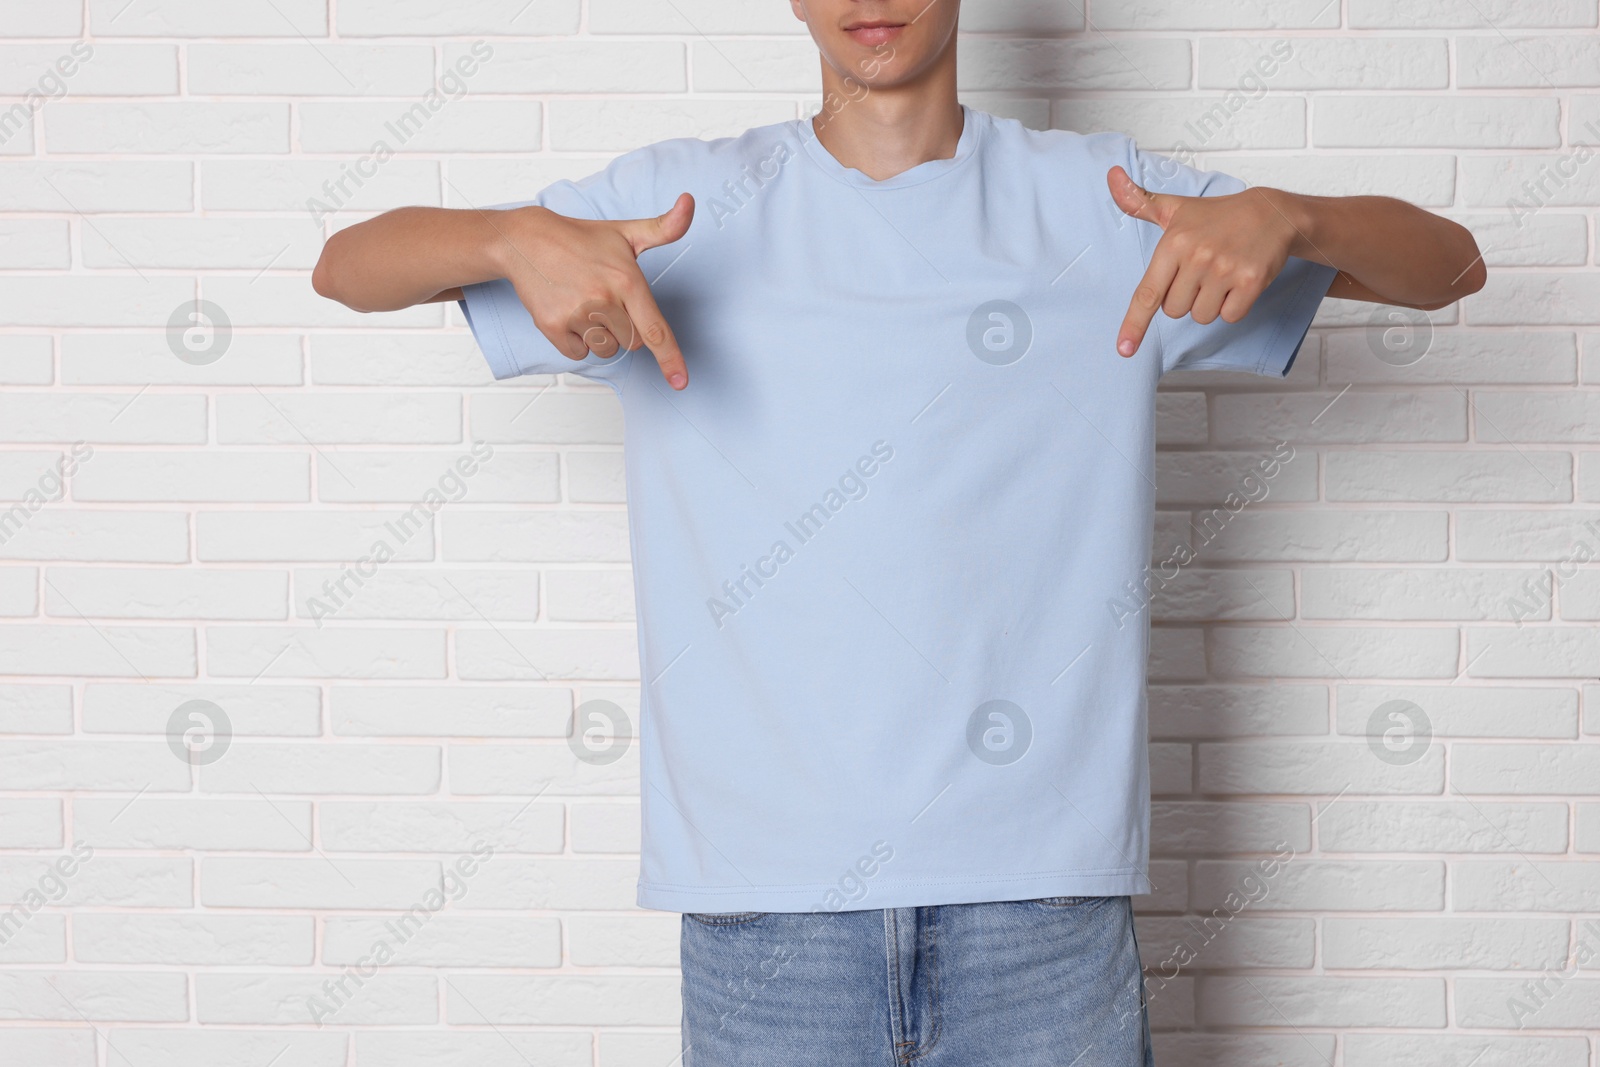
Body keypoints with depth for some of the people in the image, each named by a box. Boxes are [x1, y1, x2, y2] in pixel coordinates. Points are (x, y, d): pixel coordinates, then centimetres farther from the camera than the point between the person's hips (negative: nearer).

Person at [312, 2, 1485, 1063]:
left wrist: (1282, 217, -15)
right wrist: (516, 238, -18)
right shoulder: (687, 201, 6)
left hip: (1044, 889, 0)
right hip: (766, 893, 0)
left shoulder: (1100, 204, 6)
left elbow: (1449, 262, 7)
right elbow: (348, 266, 4)